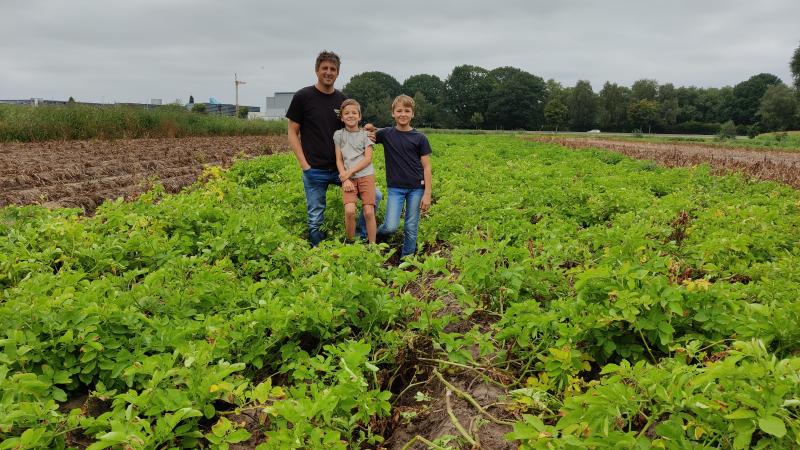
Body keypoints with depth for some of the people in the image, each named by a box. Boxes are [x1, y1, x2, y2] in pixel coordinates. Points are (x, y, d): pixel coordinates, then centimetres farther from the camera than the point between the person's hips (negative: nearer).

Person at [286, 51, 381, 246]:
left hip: (341, 168, 4)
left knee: (375, 196, -4)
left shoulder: (343, 100, 8)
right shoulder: (303, 97, -3)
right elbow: (293, 133, -2)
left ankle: (359, 237, 12)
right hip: (314, 170, -3)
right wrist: (304, 164, -12)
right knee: (316, 221, 3)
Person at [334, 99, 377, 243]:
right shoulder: (338, 135, 9)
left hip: (366, 176, 0)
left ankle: (372, 245, 4)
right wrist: (345, 178, -9)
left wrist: (349, 172, -11)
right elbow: (339, 160, 5)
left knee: (369, 212, -8)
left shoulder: (365, 134, 6)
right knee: (349, 210, -19)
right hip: (347, 178, 0)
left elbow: (368, 158, -3)